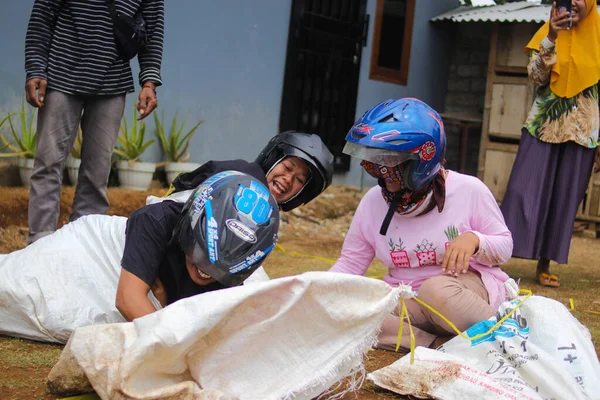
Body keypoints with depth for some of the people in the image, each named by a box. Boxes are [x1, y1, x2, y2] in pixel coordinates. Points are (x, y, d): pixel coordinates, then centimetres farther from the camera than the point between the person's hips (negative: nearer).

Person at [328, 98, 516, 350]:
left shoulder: (468, 191, -11)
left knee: (436, 288, -39)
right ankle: (439, 345, -29)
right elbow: (350, 263, 5)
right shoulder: (373, 201, -2)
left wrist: (474, 240, -24)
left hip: (470, 288, -3)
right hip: (408, 303, 4)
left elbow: (504, 247, -2)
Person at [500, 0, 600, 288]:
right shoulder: (547, 33, 3)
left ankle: (544, 265, 10)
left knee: (564, 199, 3)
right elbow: (536, 77, -9)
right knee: (525, 192, -7)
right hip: (543, 127, -1)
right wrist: (551, 38, -21)